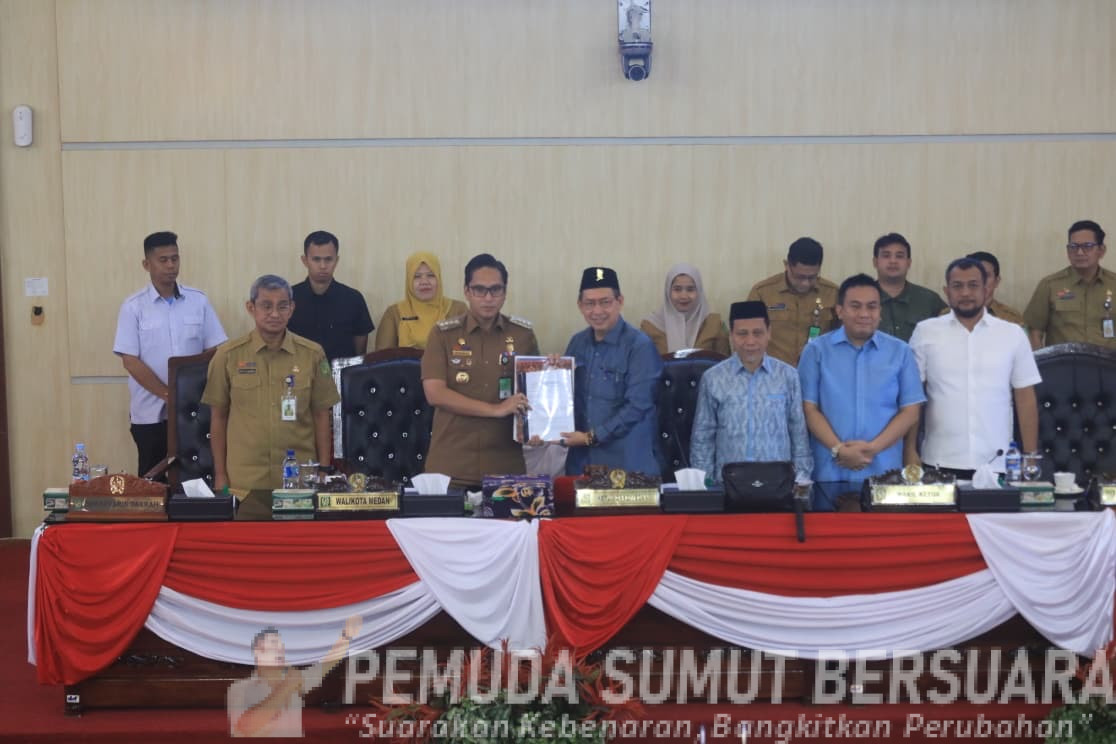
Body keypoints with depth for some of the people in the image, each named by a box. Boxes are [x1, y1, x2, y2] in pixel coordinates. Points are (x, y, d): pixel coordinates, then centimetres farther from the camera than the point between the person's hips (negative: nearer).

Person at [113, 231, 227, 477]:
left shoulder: (198, 300, 3)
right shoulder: (133, 307, -3)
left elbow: (213, 352, 4)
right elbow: (131, 361, -8)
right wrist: (168, 395, -14)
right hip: (150, 413, -1)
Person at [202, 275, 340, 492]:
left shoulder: (312, 354, 1)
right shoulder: (228, 355, 0)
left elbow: (321, 417, 6)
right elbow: (218, 417, 6)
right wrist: (220, 475, 4)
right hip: (244, 480, -1)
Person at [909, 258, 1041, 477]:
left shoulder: (1013, 334, 5)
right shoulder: (926, 332, 2)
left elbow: (1026, 399, 7)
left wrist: (1031, 457, 3)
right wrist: (910, 450, -3)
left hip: (996, 464, 1)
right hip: (940, 463, -1)